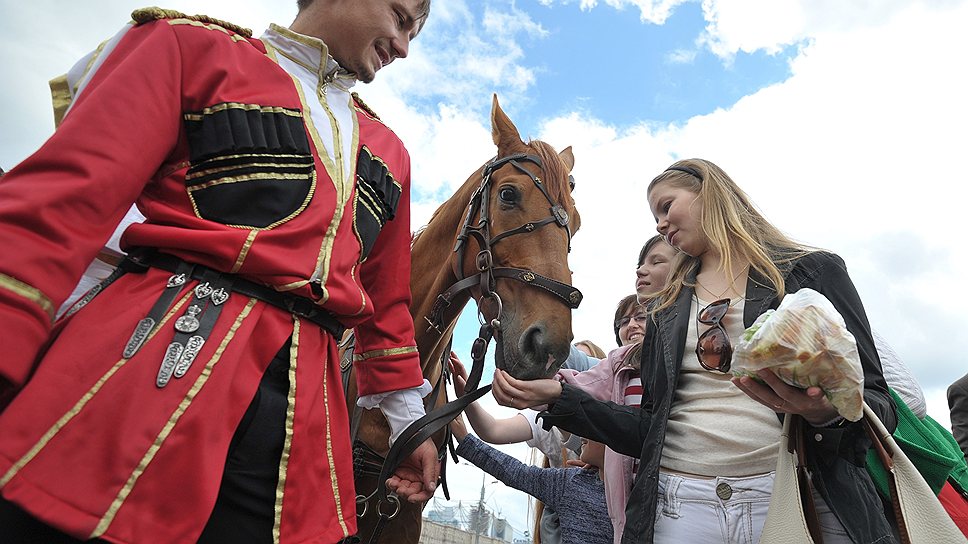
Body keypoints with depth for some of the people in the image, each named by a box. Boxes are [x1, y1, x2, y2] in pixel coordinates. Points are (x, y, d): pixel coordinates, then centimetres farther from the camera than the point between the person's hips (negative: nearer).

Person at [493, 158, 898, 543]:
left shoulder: (813, 272, 5)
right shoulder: (667, 307, 14)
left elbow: (878, 403, 0)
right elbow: (653, 429, 10)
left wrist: (827, 412, -22)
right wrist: (559, 397, 1)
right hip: (679, 505, 3)